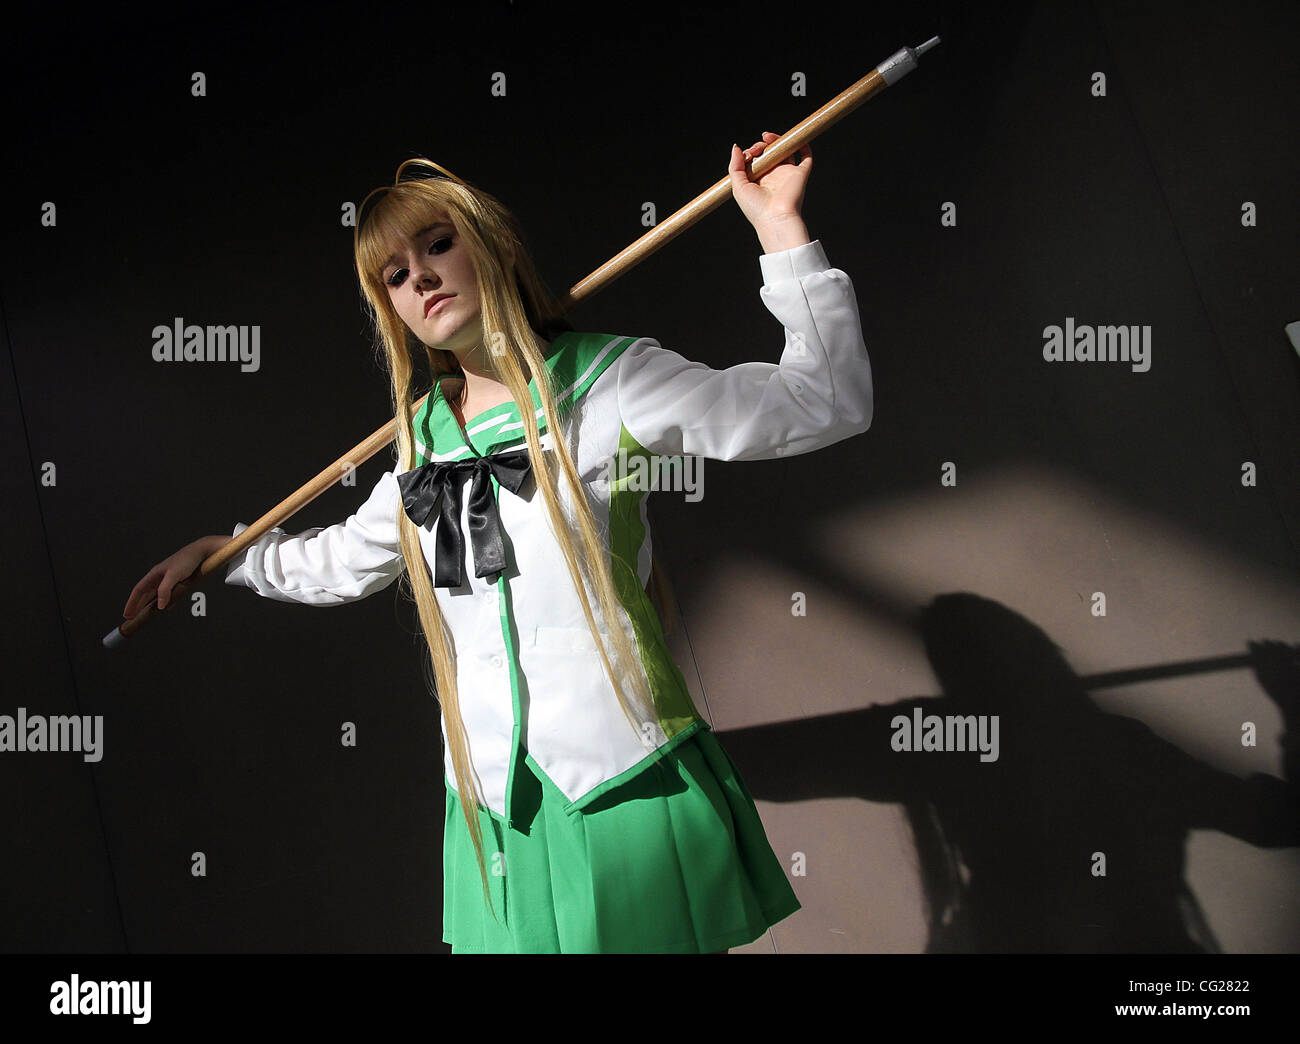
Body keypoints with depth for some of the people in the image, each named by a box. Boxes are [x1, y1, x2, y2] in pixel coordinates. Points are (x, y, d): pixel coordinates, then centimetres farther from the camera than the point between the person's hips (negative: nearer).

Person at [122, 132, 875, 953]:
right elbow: (346, 560, 32)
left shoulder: (604, 380, -4)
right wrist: (223, 553, 37)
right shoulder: (426, 436, 13)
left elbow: (827, 402, -11)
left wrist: (782, 232, -15)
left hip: (626, 785, -5)